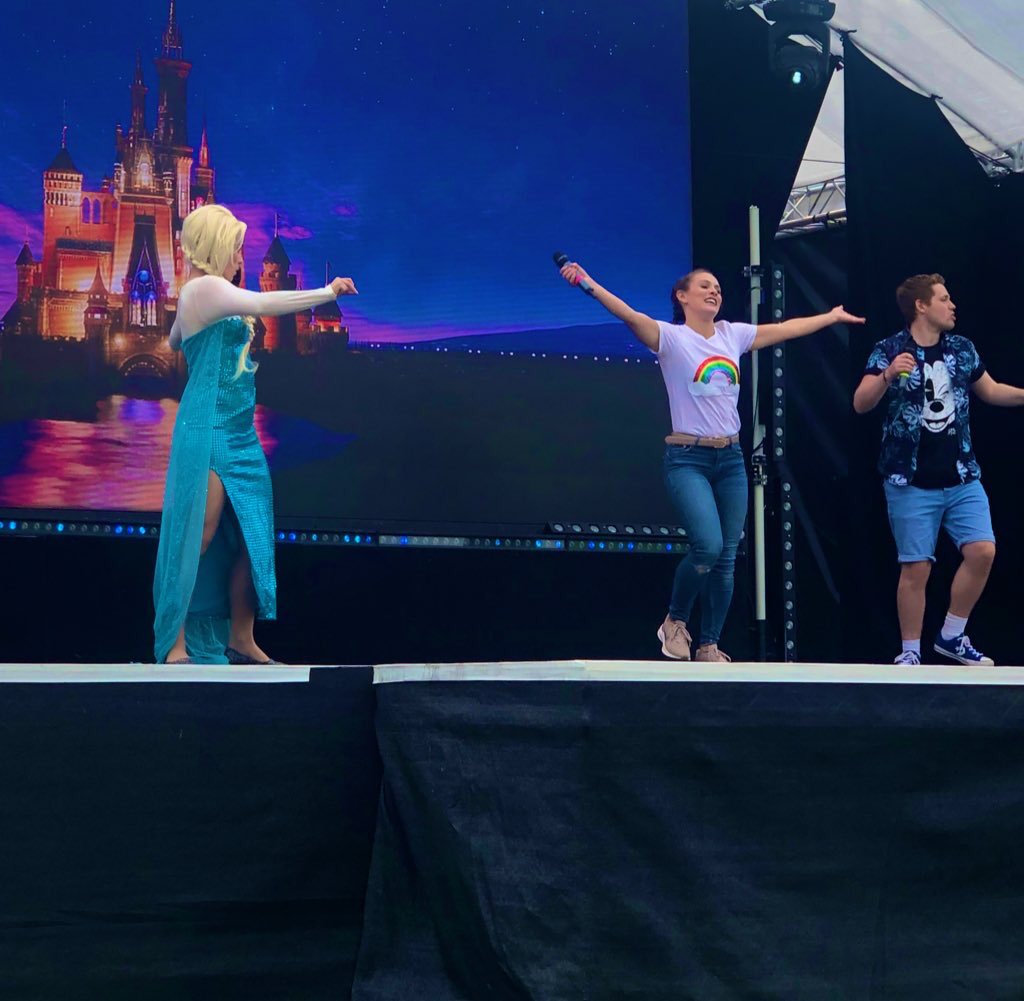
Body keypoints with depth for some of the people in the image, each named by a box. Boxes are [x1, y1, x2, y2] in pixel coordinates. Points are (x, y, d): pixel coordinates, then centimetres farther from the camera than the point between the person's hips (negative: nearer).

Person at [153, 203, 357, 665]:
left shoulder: (207, 295, 18)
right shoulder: (203, 288, -10)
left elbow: (175, 341, 34)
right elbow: (263, 304, -23)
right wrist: (327, 293, -18)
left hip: (240, 433, 9)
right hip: (207, 431, -9)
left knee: (252, 538, 7)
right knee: (197, 540, -6)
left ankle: (240, 640, 14)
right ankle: (174, 645, 0)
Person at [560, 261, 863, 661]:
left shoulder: (732, 335, 11)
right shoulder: (671, 338, -6)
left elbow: (788, 328, 24)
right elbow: (630, 315, -22)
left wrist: (834, 315, 32)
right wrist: (588, 283, -38)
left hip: (731, 459, 6)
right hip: (688, 459, -6)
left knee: (727, 558, 4)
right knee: (708, 546, -21)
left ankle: (709, 645, 15)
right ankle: (675, 622, 4)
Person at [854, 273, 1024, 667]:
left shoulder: (962, 349, 7)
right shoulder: (889, 350, -8)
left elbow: (991, 390, 21)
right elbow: (860, 404, -16)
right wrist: (887, 375, -34)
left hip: (963, 478, 5)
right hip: (912, 482, -5)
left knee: (982, 551, -4)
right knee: (917, 567, -3)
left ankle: (951, 636, 14)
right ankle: (910, 651, 12)